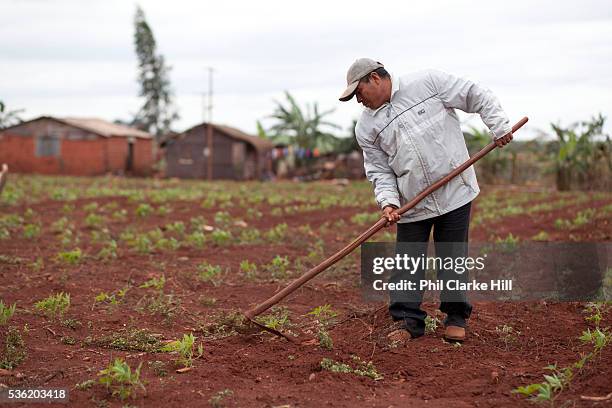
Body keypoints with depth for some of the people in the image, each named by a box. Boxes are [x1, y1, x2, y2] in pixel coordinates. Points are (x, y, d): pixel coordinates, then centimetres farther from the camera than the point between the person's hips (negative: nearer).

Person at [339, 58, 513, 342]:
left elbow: (477, 97, -1)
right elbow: (378, 170, 2)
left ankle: (456, 318, 18)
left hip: (455, 191, -2)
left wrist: (499, 127, -7)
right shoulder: (366, 128, 3)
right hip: (411, 204, 3)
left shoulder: (428, 82, -6)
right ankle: (408, 320, 13)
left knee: (453, 257, 5)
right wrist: (388, 202, -13)